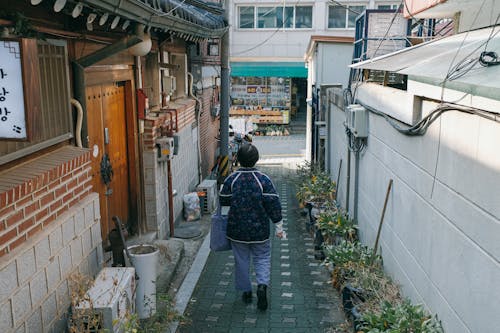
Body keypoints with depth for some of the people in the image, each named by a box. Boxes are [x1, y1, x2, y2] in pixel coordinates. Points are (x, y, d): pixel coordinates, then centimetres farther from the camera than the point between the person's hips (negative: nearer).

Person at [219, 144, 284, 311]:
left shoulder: (231, 179, -8)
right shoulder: (263, 179, -11)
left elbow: (223, 201, 2)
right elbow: (273, 204, -10)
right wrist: (278, 226, -1)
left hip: (237, 229, 1)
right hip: (260, 229, -1)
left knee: (241, 260, 14)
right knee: (262, 258, 13)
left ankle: (246, 291, 23)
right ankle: (262, 285, -9)